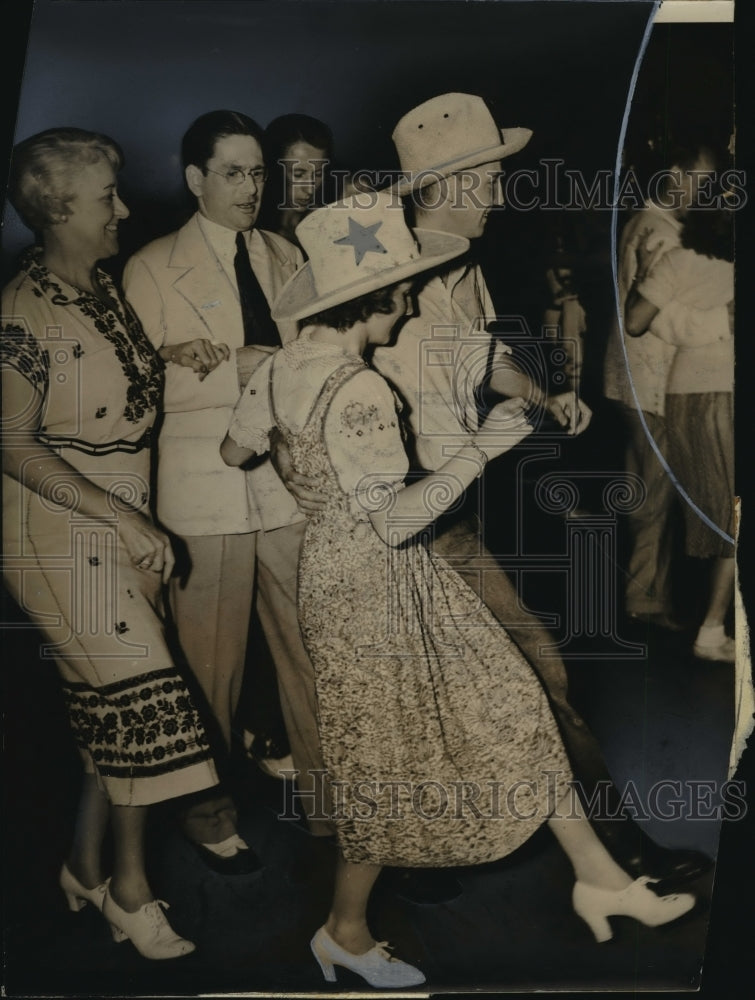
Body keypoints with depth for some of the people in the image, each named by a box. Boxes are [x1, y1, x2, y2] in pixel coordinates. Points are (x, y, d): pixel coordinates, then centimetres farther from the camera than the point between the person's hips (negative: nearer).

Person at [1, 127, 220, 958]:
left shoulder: (102, 291, 10)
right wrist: (125, 519, -20)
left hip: (121, 525, 8)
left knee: (110, 704, 12)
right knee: (137, 699, -3)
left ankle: (85, 864, 29)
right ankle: (129, 889, 15)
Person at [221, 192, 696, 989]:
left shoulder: (284, 366, 0)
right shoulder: (356, 394, -26)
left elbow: (233, 452, 13)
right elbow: (395, 521, -28)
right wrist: (478, 448, -22)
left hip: (334, 564, 10)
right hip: (375, 583, -10)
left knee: (507, 706, 14)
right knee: (392, 761, 10)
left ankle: (596, 874, 26)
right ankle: (346, 931, 33)